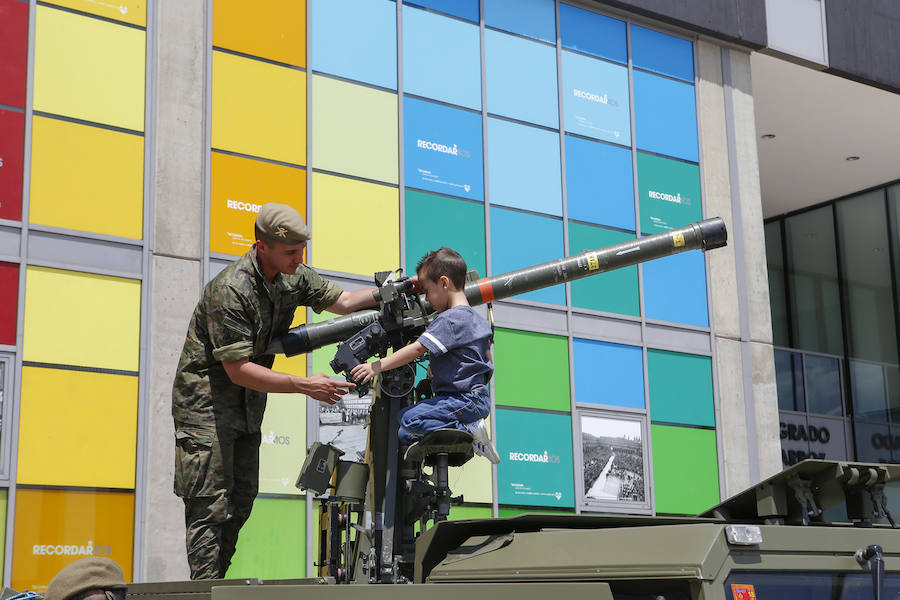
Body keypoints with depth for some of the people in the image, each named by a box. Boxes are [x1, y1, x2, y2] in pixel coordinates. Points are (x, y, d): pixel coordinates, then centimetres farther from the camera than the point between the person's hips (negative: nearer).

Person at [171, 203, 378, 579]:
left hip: (248, 406, 8)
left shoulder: (293, 277, 0)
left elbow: (344, 301, 10)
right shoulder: (230, 290, -25)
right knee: (210, 506, -9)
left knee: (239, 503, 8)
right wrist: (304, 386, -29)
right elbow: (238, 370, -26)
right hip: (206, 398, -8)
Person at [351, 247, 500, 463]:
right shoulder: (477, 319, 18)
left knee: (410, 418, -27)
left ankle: (468, 431, -18)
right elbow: (489, 362, 24)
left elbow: (418, 349, -22)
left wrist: (378, 366, -22)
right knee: (404, 437, 11)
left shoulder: (449, 319, -13)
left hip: (465, 400, -10)